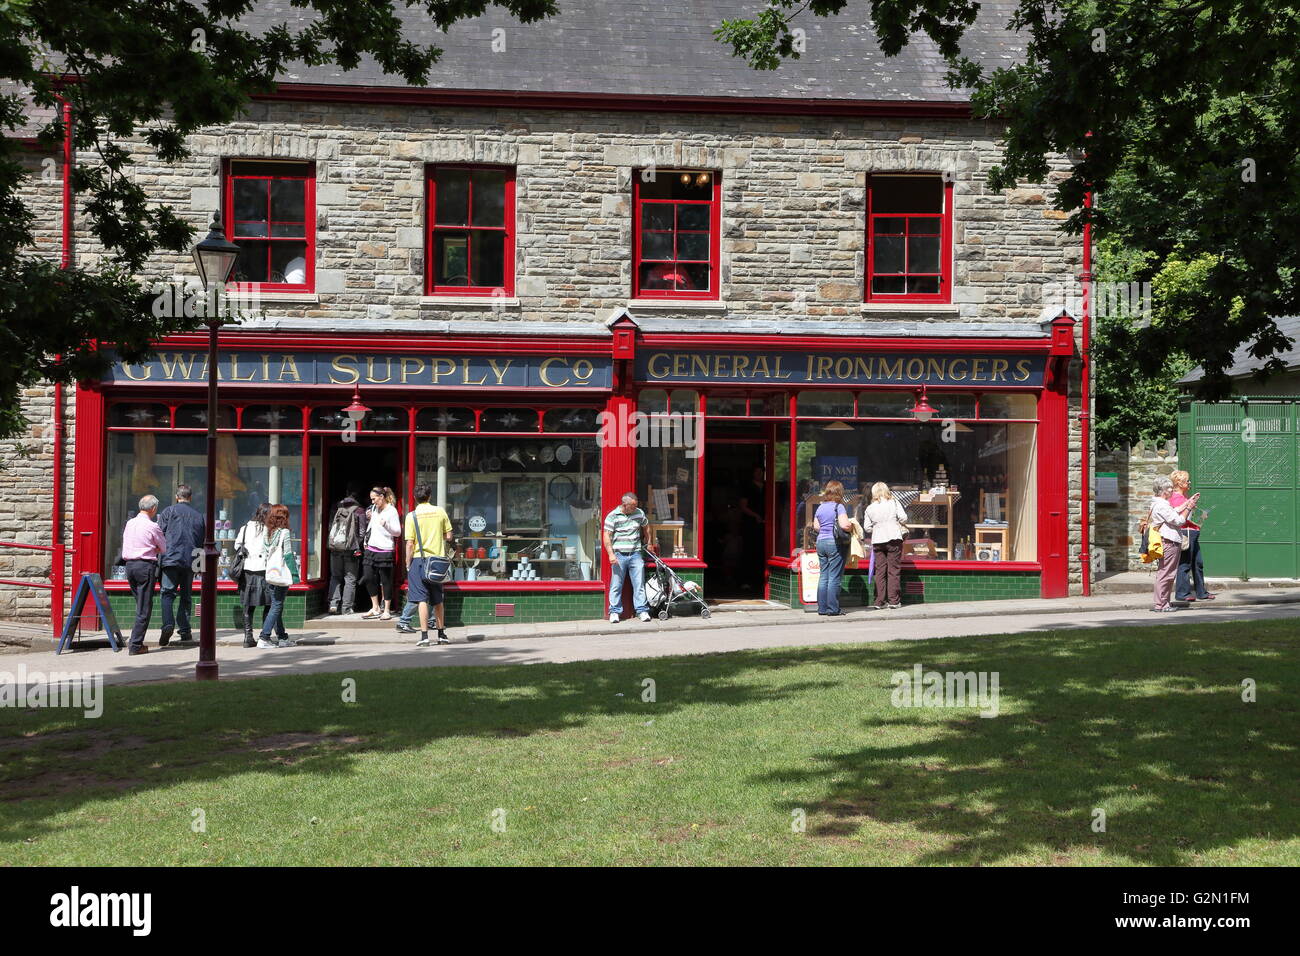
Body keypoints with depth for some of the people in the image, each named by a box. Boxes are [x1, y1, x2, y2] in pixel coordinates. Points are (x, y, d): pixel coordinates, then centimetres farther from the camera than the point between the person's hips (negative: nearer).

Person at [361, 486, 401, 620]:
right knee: (368, 577, 3)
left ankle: (387, 610, 6)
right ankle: (375, 608, 15)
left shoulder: (392, 511, -7)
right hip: (371, 548, 7)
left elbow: (398, 532, -12)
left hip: (384, 549, -7)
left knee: (385, 580, -1)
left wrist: (386, 525, -24)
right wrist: (369, 519, 14)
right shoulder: (374, 509, 14)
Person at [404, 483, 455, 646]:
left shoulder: (412, 516, -6)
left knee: (422, 599, -3)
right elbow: (448, 536, 4)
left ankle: (424, 636, -8)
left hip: (419, 559, -3)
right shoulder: (440, 511, 1)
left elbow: (410, 543, -9)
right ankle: (441, 634, 22)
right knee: (438, 600, 14)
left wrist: (408, 565, -1)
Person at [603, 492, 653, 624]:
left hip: (635, 554, 3)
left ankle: (642, 610, 7)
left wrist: (648, 543, 32)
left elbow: (646, 527, 25)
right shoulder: (612, 516, -5)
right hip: (619, 555, -3)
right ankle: (614, 611, 8)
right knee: (616, 585, 1)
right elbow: (607, 536, -7)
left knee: (639, 583, 2)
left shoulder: (639, 513, 7)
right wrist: (611, 554, -16)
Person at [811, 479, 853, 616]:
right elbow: (844, 525, -20)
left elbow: (816, 527, 15)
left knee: (823, 576, 10)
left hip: (820, 542, 6)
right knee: (834, 577, -3)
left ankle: (822, 608, 11)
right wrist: (852, 526, -1)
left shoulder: (820, 507, 10)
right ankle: (833, 609, -2)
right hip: (836, 543, -6)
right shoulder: (838, 507, -10)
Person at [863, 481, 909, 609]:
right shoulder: (894, 502, 0)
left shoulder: (869, 509, 6)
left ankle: (880, 601, 4)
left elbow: (867, 528, 6)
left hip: (877, 541, 2)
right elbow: (903, 518, -5)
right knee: (894, 570, 2)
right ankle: (894, 600, 0)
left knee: (880, 571, 5)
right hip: (894, 539, -2)